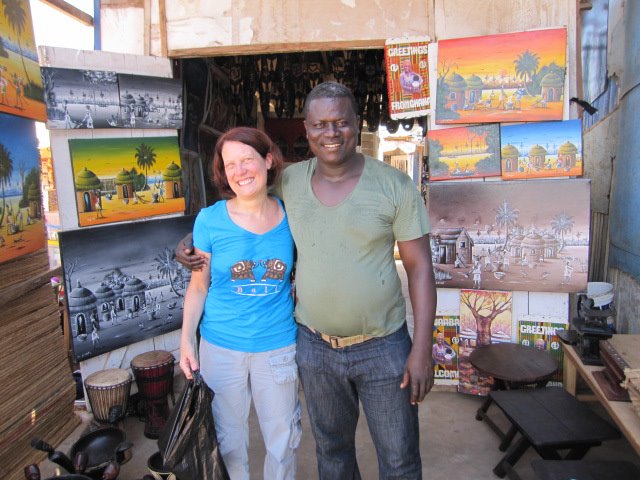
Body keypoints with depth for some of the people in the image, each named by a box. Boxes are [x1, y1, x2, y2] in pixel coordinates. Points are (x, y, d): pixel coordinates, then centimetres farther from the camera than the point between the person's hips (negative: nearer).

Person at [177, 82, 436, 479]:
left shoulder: (395, 185, -12)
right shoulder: (288, 181, -3)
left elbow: (420, 268, -9)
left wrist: (422, 349, -11)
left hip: (383, 345, -2)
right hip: (314, 345, 3)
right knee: (332, 448, 24)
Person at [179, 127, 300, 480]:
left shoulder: (289, 217, -4)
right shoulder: (210, 220, -9)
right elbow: (199, 285, -1)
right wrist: (186, 341, -3)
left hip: (278, 346, 1)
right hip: (221, 348, -1)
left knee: (283, 438, 17)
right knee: (228, 438, 18)